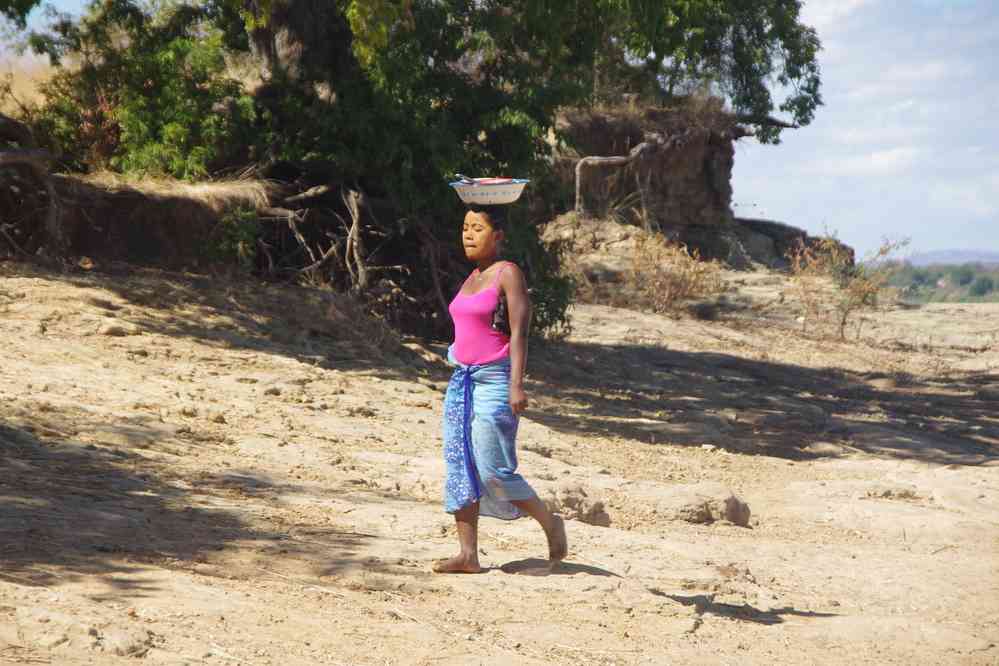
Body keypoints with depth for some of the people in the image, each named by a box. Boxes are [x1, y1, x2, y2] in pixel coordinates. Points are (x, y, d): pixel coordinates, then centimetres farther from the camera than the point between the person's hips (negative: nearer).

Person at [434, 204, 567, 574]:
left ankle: (550, 523, 12)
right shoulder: (472, 277, 15)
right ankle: (468, 555, 5)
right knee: (459, 468, 3)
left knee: (494, 470, -9)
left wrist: (516, 384, -22)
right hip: (461, 380, 8)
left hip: (494, 381, -8)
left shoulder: (507, 274, -8)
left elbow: (519, 332, -15)